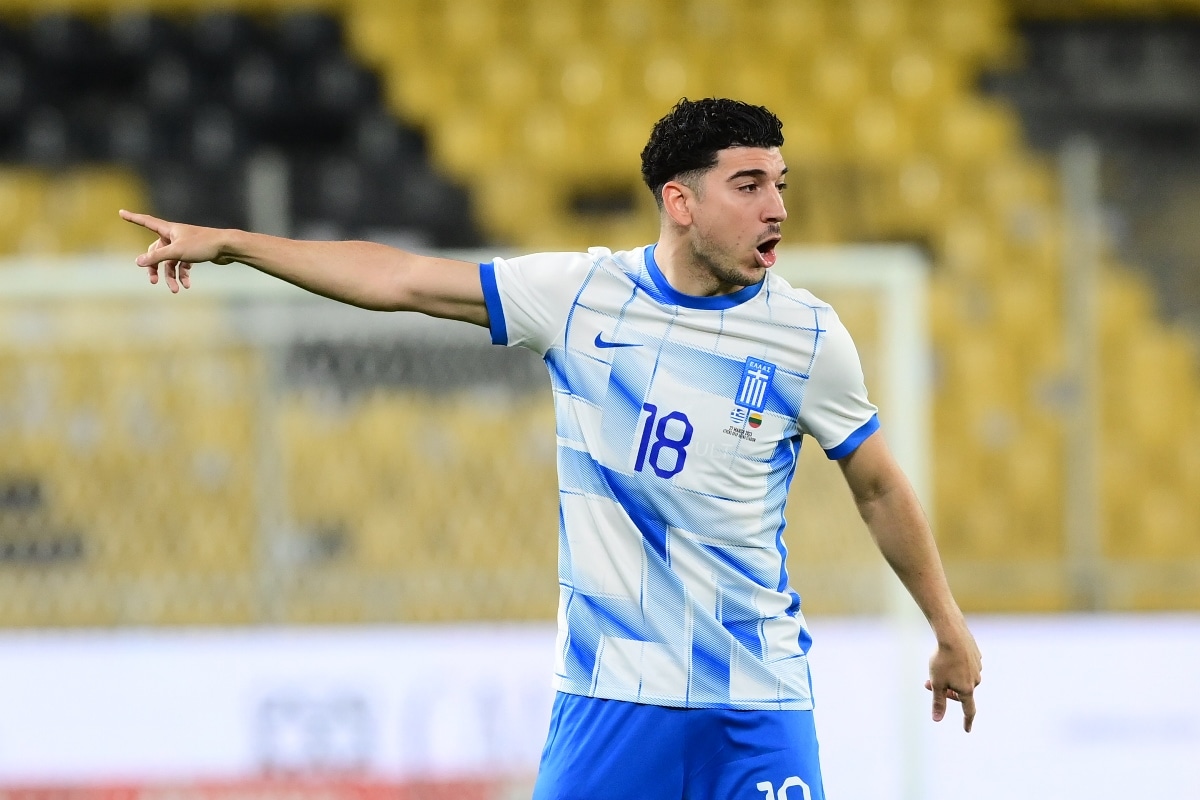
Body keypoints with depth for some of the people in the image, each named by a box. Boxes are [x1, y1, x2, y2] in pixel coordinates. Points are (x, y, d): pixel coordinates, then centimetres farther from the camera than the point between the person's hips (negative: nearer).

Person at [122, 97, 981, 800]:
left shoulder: (809, 338, -2)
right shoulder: (580, 293, -1)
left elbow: (880, 489, 10)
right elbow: (403, 278, 5)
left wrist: (950, 628, 16)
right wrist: (227, 243, 6)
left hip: (759, 705, -1)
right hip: (610, 692, 1)